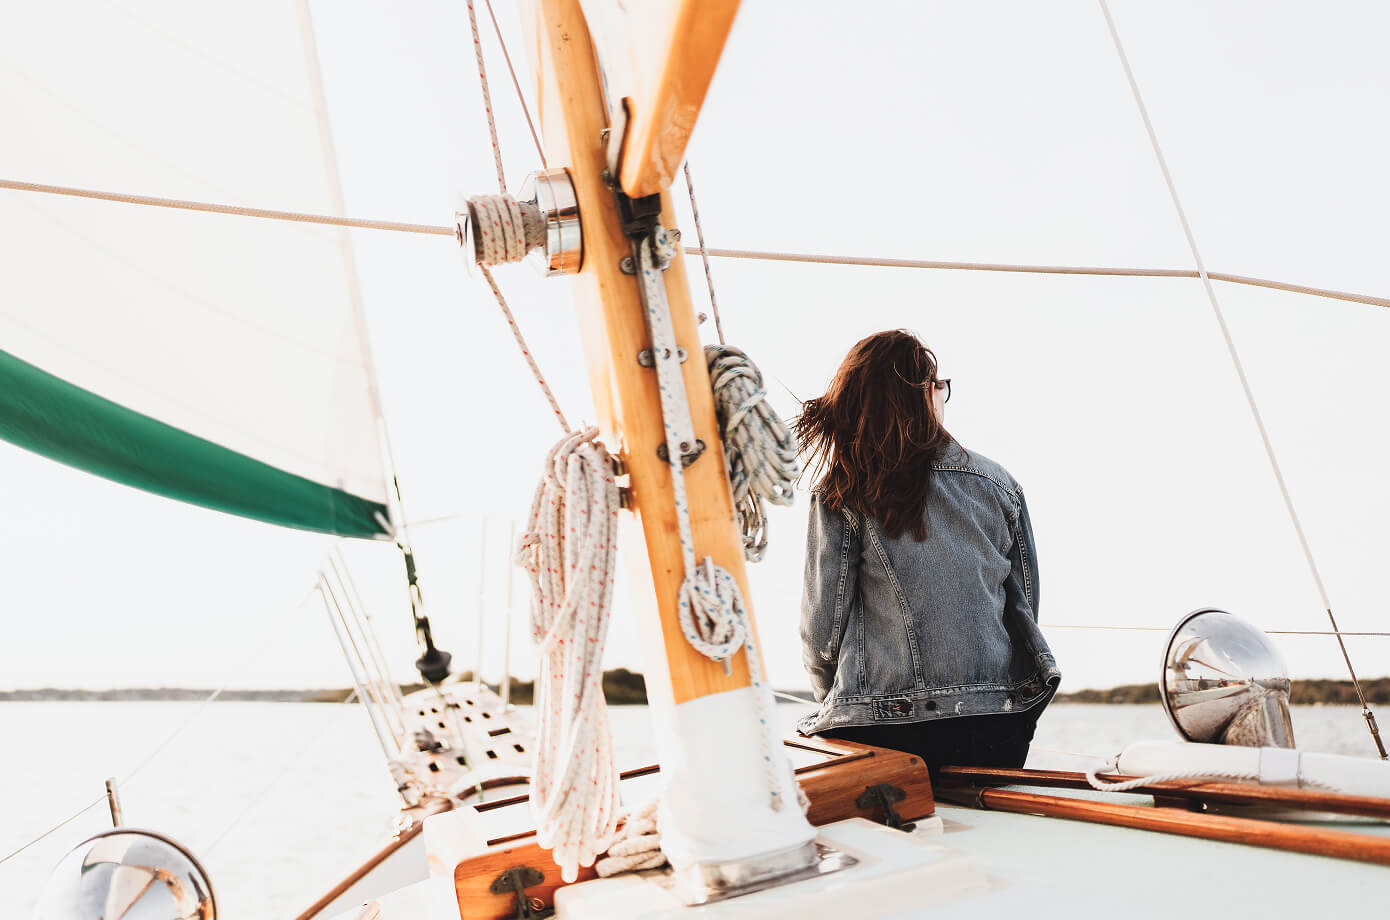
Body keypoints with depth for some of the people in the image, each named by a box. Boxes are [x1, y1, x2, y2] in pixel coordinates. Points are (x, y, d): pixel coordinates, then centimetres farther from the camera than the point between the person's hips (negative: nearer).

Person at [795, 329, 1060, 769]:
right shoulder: (998, 484, 3)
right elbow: (1026, 605, 10)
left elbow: (822, 625, -3)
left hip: (878, 731, -2)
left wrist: (836, 699, 15)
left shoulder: (839, 499, -6)